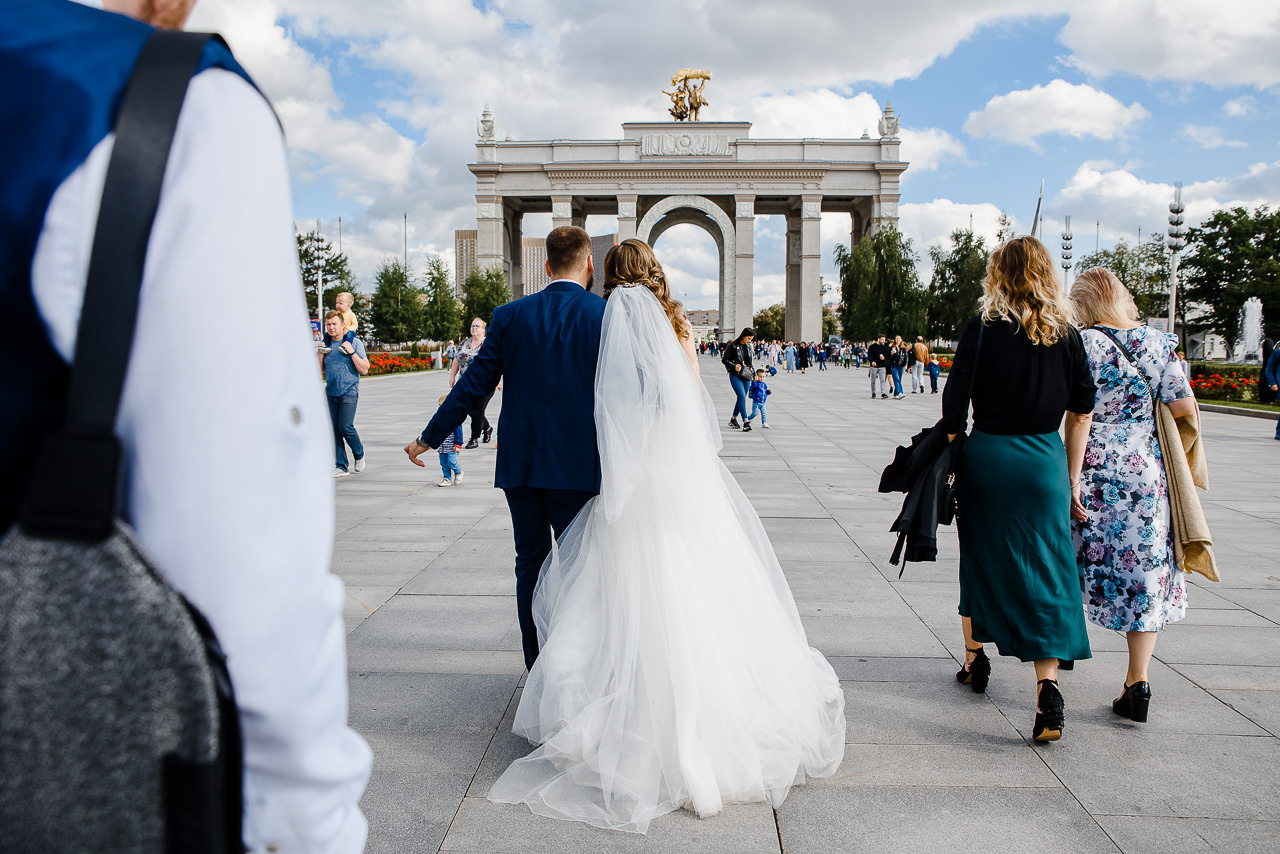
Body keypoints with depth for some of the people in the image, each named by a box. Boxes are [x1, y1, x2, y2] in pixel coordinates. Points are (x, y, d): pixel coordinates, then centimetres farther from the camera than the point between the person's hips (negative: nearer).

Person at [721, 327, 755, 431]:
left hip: (745, 376, 7)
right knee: (742, 397, -17)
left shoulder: (748, 346, 10)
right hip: (735, 376, -6)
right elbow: (724, 360, -7)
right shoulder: (733, 346, -10)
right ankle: (745, 422, -21)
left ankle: (733, 419, 25)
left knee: (741, 398, 9)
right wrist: (734, 366, -19)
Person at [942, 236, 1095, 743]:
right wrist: (1072, 477, 14)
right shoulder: (1065, 332, 2)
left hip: (987, 455, -1)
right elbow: (1082, 411, 6)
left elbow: (955, 401, -7)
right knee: (1046, 572, 3)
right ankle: (1047, 686, -8)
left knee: (979, 559, 17)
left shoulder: (983, 328, -5)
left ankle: (975, 659, 32)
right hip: (1045, 459, 1)